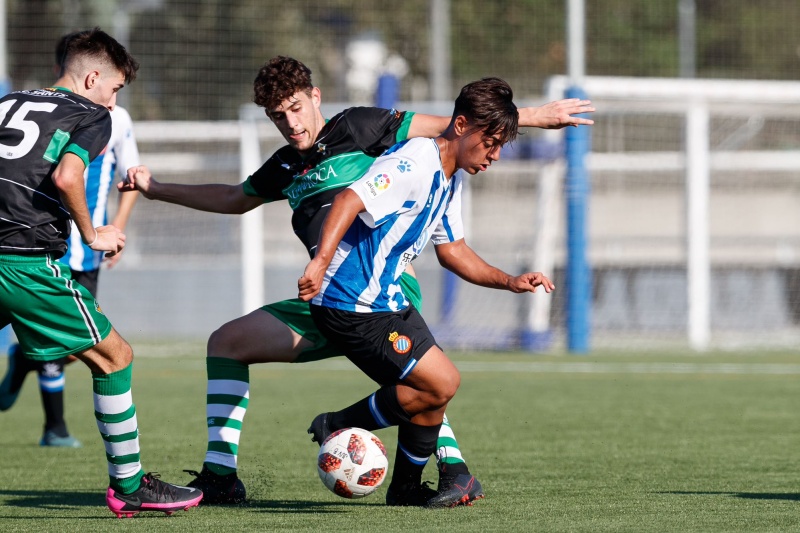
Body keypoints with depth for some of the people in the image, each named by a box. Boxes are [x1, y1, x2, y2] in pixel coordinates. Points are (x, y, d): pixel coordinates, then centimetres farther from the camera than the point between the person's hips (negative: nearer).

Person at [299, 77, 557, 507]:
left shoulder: (450, 180, 13)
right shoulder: (416, 163, -19)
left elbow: (452, 251, 22)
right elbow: (350, 199, -32)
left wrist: (510, 282, 11)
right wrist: (320, 261, -46)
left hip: (389, 302, 10)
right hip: (353, 306, -10)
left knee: (439, 386, 11)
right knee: (438, 385, -13)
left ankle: (406, 488, 25)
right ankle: (338, 428, -1)